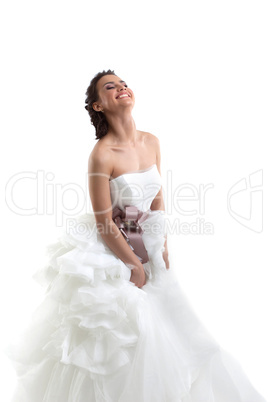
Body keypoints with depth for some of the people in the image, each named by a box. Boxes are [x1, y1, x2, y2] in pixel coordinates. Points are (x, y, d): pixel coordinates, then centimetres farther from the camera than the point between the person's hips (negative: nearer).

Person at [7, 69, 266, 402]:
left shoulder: (151, 142, -1)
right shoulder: (102, 155, -21)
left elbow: (157, 200, 6)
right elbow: (103, 223, -17)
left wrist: (162, 250, 3)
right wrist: (135, 265, -10)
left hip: (147, 246, 7)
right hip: (112, 251, -6)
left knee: (165, 325, 15)